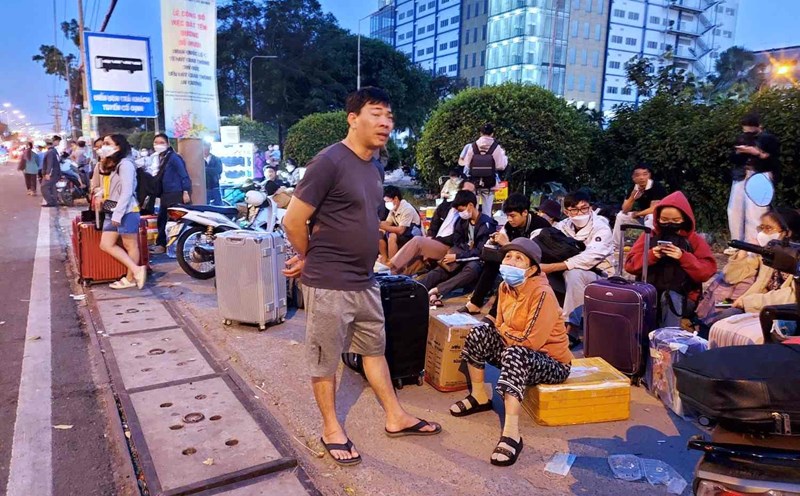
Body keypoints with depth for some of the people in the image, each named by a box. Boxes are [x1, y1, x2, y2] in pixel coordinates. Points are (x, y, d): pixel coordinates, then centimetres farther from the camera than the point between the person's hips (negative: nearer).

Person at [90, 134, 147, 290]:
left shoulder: (125, 164, -13)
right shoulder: (107, 165, 18)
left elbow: (127, 192, -18)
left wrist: (118, 214, -20)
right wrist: (99, 194, 2)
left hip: (126, 212, -10)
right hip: (110, 212, 10)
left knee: (131, 246, 1)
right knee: (106, 244, 4)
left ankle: (130, 278, 8)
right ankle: (137, 270, 5)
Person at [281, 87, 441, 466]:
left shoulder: (375, 168, 9)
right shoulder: (330, 161, -17)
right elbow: (293, 221, -16)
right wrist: (312, 259, 1)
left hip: (364, 281, 8)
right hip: (329, 284, -8)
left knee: (375, 348, 19)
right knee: (325, 359, 9)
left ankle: (395, 418, 34)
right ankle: (331, 429, 27)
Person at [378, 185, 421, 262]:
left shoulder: (407, 209, -23)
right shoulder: (394, 208, 1)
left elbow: (400, 230, -29)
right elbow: (388, 223, -1)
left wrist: (383, 227, -28)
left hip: (413, 237, -8)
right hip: (400, 234, 8)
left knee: (392, 236, -32)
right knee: (380, 234, -6)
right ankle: (384, 259, -3)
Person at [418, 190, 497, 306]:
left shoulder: (486, 223, -13)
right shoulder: (463, 221, 7)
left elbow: (481, 251, -17)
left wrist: (457, 257, -19)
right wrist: (452, 254, -9)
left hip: (478, 260, -5)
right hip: (464, 257, 6)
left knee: (471, 269, -40)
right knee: (441, 269, -22)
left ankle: (437, 291, -54)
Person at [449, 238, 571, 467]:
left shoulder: (542, 293, -26)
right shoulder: (505, 287, -1)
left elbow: (530, 341, -29)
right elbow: (501, 327, 10)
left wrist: (505, 330, -12)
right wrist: (505, 331, -12)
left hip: (552, 363, -8)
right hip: (521, 357, 8)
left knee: (514, 354, -37)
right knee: (478, 333, -6)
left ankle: (511, 433, -43)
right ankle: (479, 397, 9)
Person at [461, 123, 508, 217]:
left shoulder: (473, 146, -4)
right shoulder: (496, 147, -7)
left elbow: (466, 164, 0)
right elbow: (501, 166, -6)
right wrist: (503, 155, 10)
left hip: (474, 182, 1)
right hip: (489, 183, -1)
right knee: (487, 209, 5)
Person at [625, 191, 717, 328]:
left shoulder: (695, 240, 7)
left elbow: (707, 271, -4)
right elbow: (630, 264, 3)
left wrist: (684, 257, -18)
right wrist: (651, 256, -14)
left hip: (682, 298, -1)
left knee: (670, 298, -35)